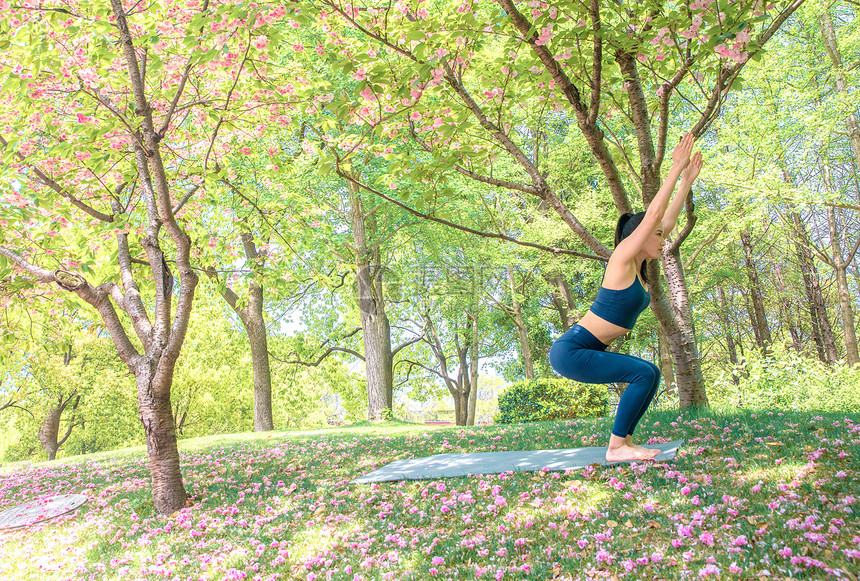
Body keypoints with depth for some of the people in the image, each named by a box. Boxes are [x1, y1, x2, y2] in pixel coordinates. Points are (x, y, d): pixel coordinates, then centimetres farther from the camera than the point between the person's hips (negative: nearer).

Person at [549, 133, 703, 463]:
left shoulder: (639, 267, 12)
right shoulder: (622, 259, -11)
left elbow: (668, 220, 17)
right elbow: (654, 214, -15)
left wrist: (687, 182, 18)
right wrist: (676, 169, -11)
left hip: (590, 351, 10)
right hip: (570, 351, -10)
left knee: (650, 374, 12)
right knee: (644, 374, -18)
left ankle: (624, 440, 14)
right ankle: (616, 447, -8)